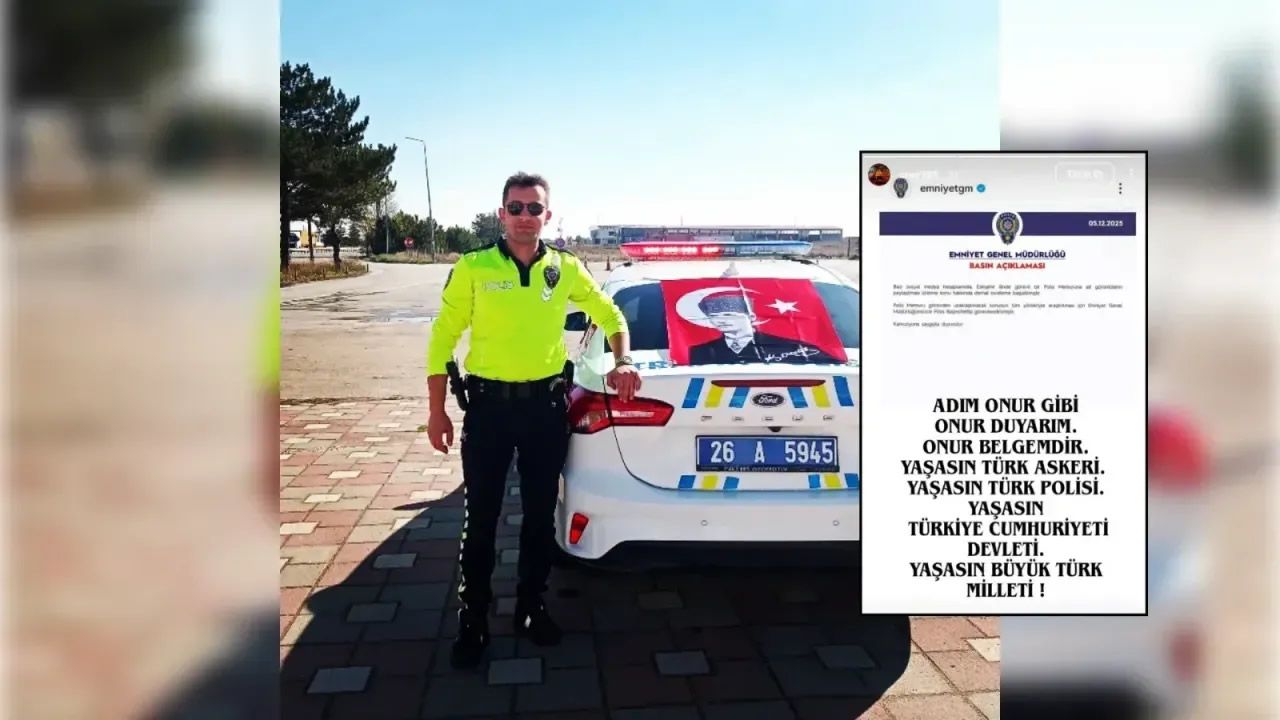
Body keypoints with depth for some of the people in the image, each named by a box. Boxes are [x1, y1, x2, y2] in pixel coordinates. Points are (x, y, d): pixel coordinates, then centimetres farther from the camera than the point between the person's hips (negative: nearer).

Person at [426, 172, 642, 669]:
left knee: (540, 514, 12)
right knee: (481, 518, 5)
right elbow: (443, 338, -2)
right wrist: (437, 411, -4)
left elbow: (610, 315, 16)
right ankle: (472, 622, 19)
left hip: (546, 404, 2)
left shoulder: (566, 268, 2)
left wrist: (623, 361, -1)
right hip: (488, 404, -2)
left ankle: (531, 608, 30)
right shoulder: (473, 268, -5)